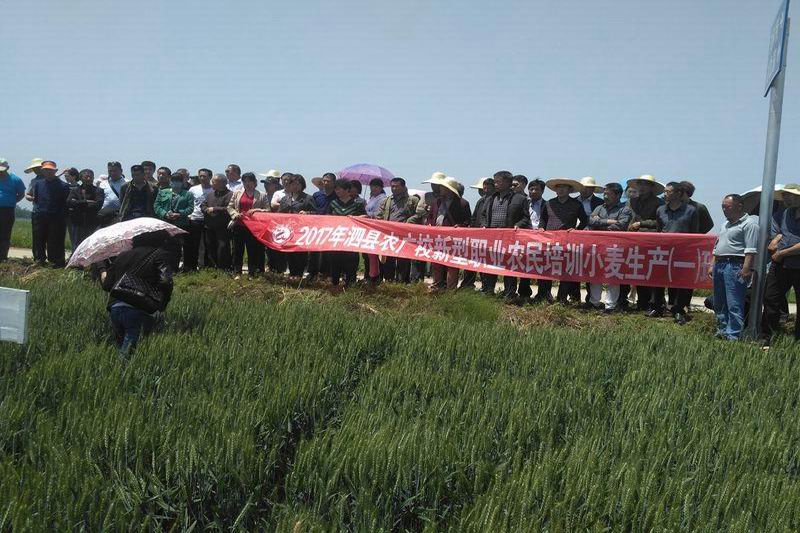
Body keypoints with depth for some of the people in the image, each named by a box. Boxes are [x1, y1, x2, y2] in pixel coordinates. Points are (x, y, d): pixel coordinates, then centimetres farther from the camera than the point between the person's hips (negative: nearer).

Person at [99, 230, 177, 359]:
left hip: (114, 308, 5)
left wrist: (103, 271, 46)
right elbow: (165, 281, -11)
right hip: (141, 311, -5)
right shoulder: (161, 254, 5)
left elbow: (107, 285, 24)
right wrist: (163, 304, 6)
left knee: (121, 350, 16)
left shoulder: (122, 255, 22)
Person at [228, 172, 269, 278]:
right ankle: (237, 273, 12)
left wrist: (257, 210, -14)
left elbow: (267, 210, 1)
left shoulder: (261, 196, 5)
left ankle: (251, 273, 10)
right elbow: (230, 207, 12)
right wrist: (235, 214, -7)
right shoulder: (237, 193, 11)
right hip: (239, 225, 2)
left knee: (253, 250, 2)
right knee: (238, 249, 5)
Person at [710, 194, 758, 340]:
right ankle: (722, 330, 23)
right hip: (719, 265, 9)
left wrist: (746, 269, -22)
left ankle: (733, 335, -7)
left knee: (734, 305, -9)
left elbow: (751, 250, -14)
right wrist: (712, 265, 19)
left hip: (735, 266, -9)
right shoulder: (725, 225, 22)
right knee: (719, 303, 14)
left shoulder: (749, 224, -6)